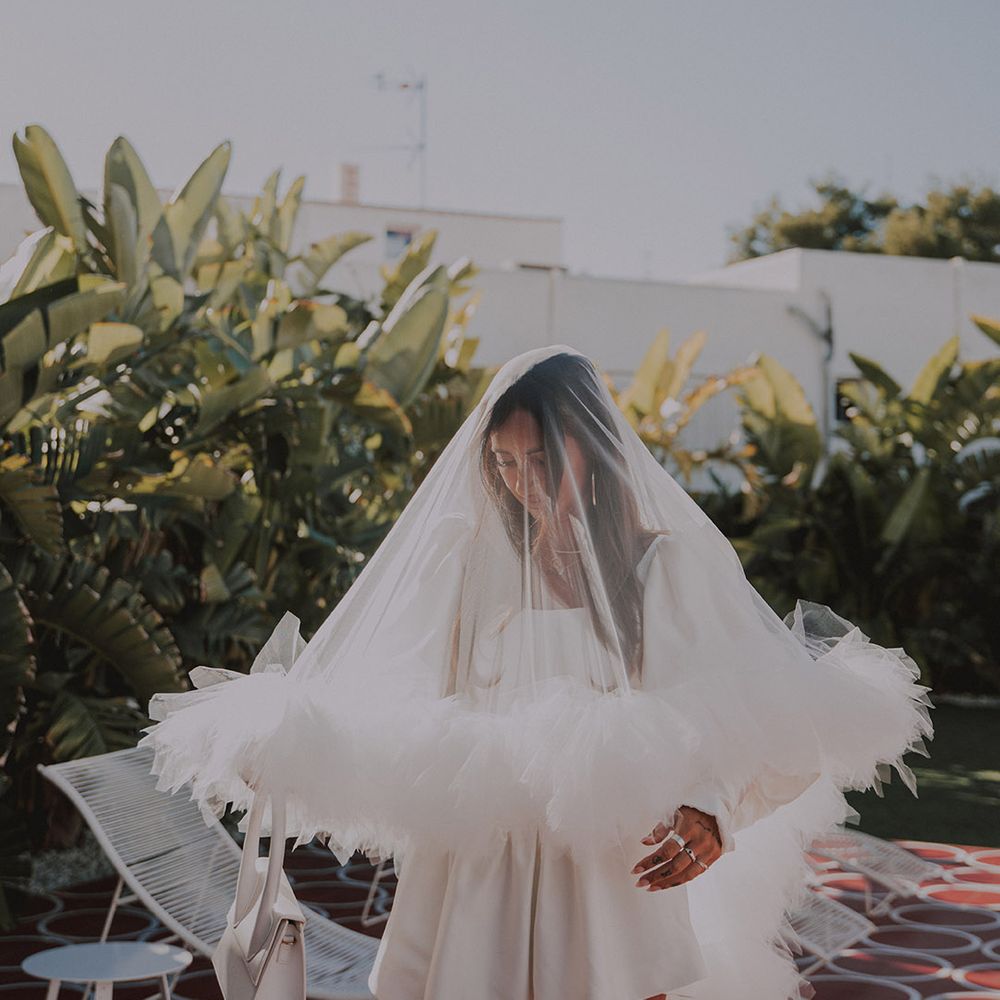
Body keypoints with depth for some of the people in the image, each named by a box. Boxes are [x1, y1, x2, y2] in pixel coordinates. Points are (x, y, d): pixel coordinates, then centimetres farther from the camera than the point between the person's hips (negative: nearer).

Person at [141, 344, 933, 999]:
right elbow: (379, 707, 0)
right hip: (477, 875, 1)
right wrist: (271, 742, -15)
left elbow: (762, 716, -1)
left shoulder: (666, 567, 0)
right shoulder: (472, 562, 2)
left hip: (615, 876, -1)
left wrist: (714, 809, -19)